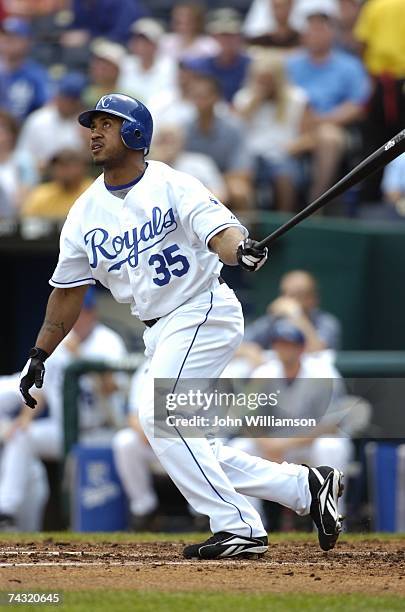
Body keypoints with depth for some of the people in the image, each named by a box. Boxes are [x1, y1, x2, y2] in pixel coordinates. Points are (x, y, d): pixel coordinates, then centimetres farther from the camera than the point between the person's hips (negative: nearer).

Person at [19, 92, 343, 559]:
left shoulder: (173, 186, -9)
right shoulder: (85, 212, 9)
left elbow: (221, 232, -22)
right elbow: (68, 289, 15)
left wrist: (240, 250, -45)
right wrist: (39, 354, 11)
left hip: (205, 311, -8)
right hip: (159, 334, 8)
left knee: (158, 416, -22)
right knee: (185, 449, 5)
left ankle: (237, 528, -17)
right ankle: (305, 488, 16)